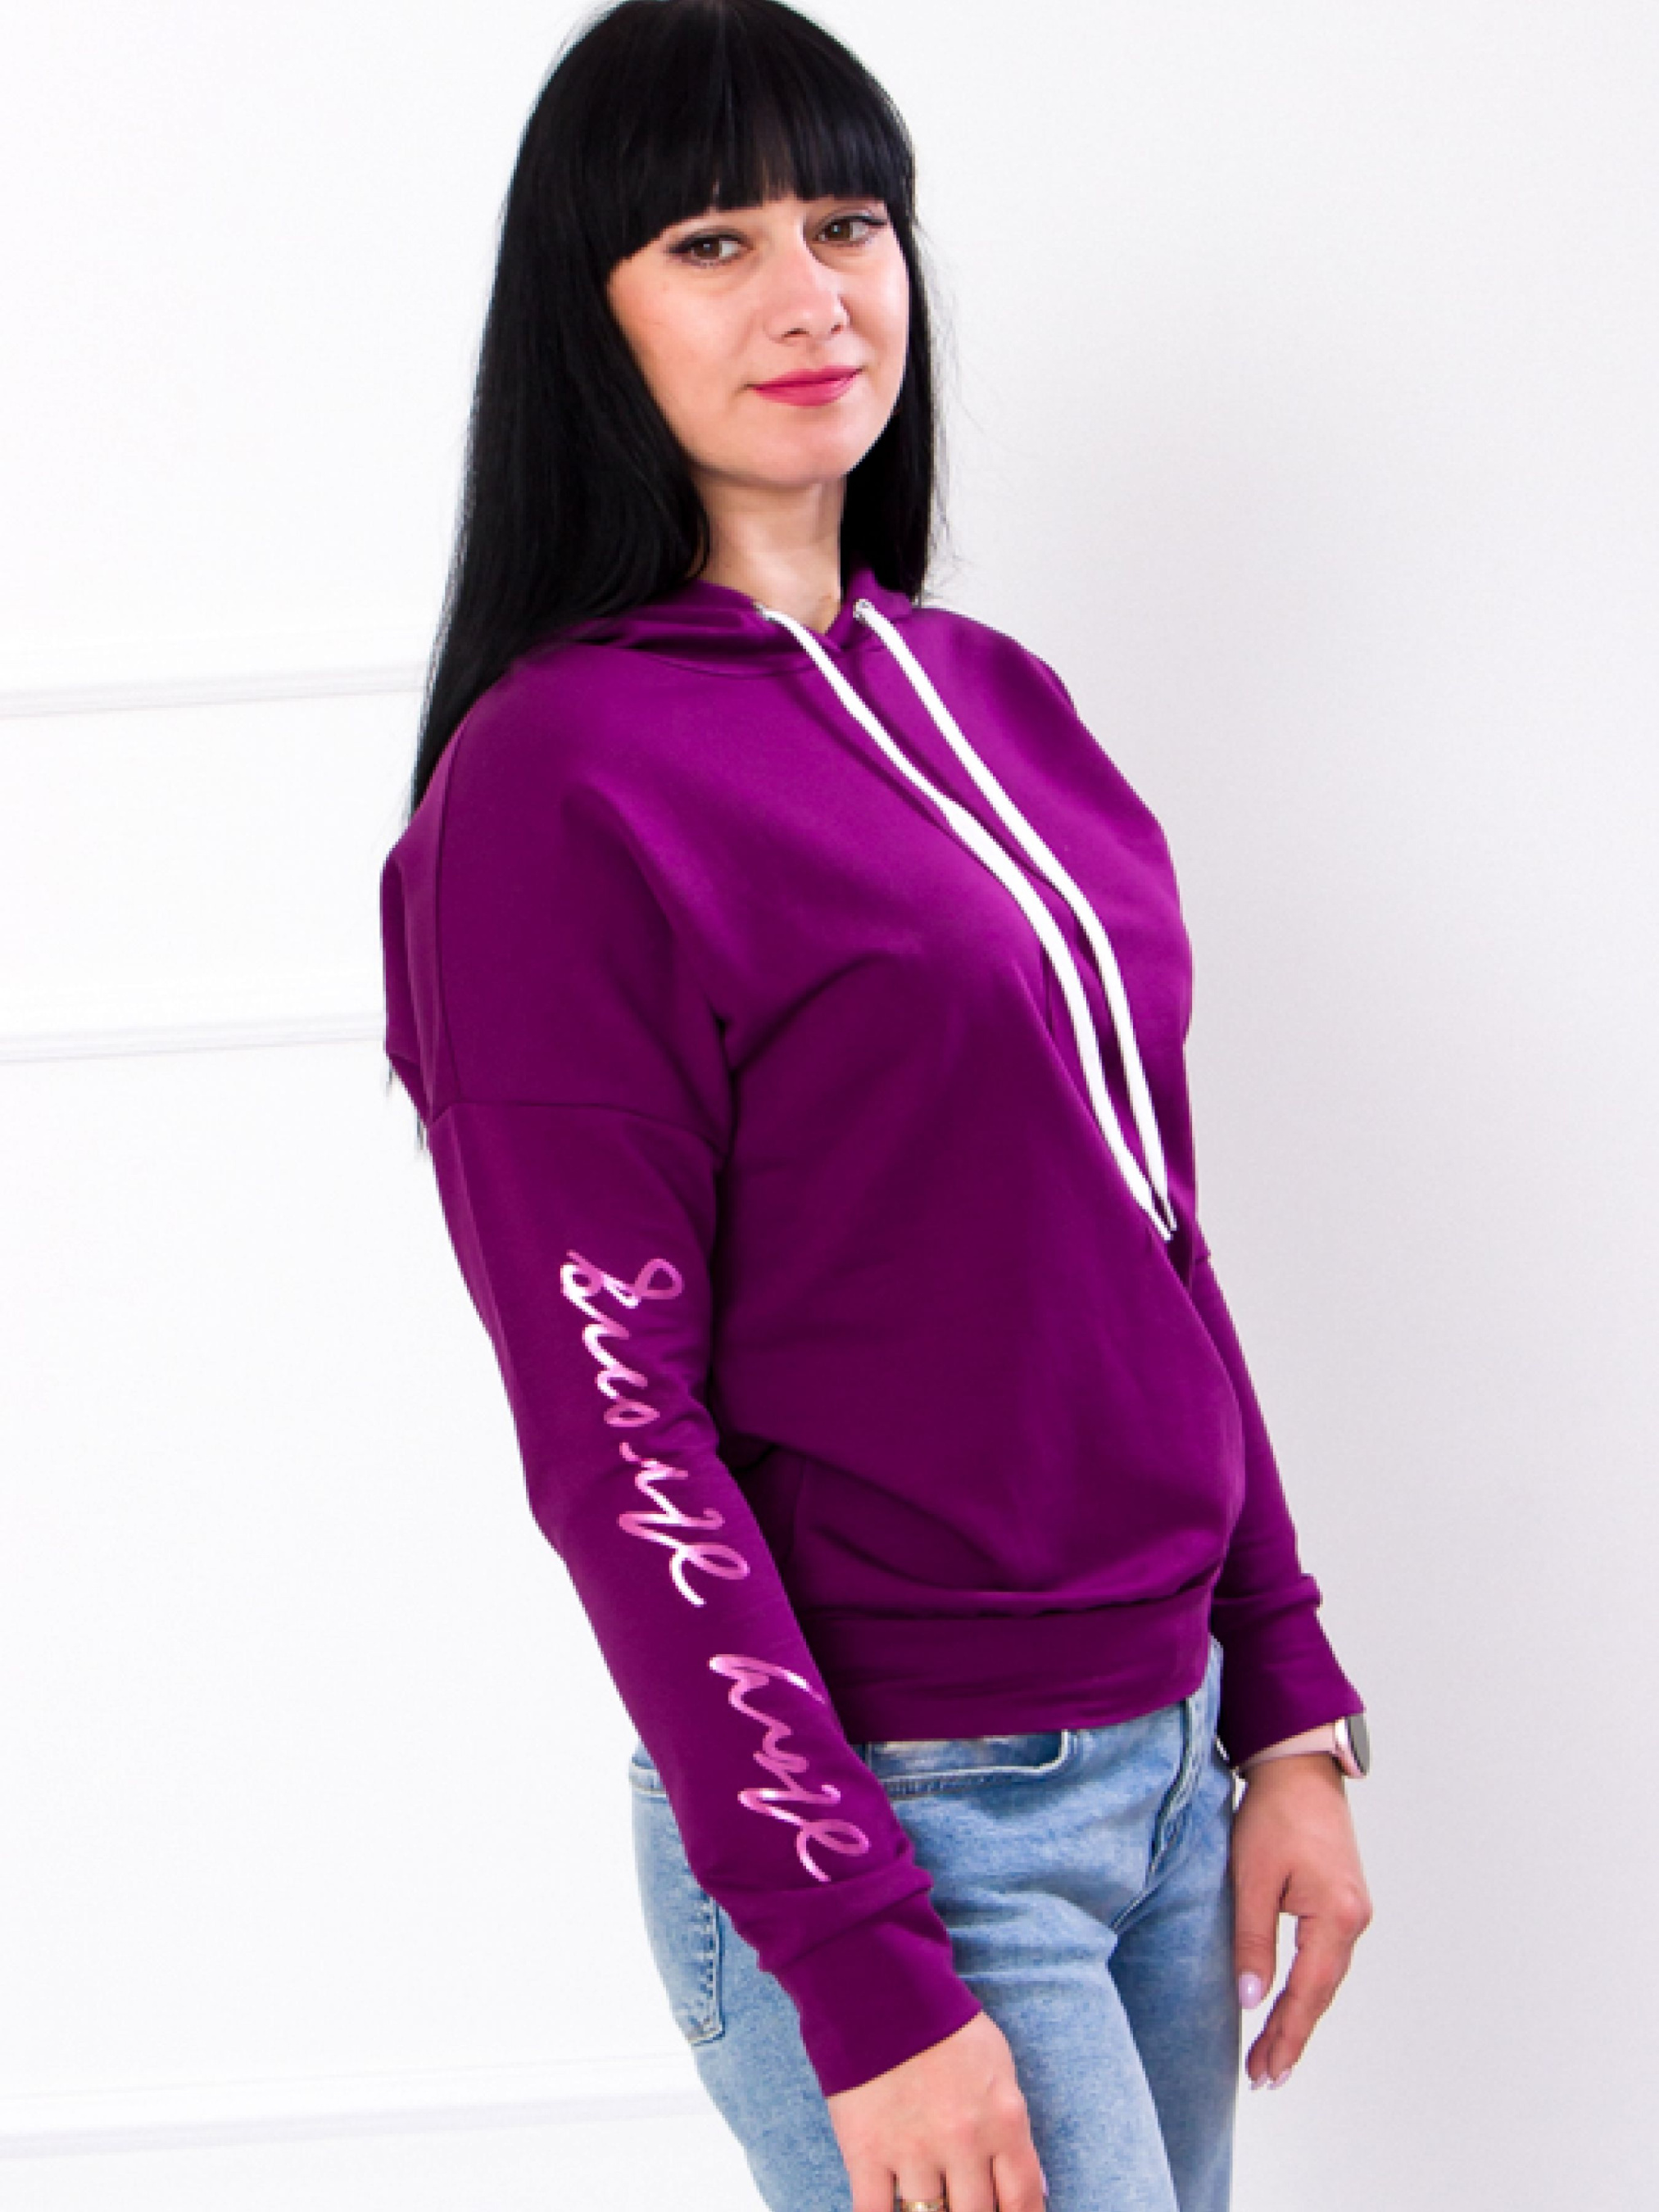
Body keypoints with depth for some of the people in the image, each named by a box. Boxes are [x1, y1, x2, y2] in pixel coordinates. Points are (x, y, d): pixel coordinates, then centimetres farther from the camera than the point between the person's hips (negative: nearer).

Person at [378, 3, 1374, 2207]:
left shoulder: (995, 699, 9)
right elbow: (616, 1430, -15)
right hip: (884, 1820, -7)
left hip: (1163, 1757, 7)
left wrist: (1288, 1710, 9)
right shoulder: (558, 782, -12)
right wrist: (865, 1978, -17)